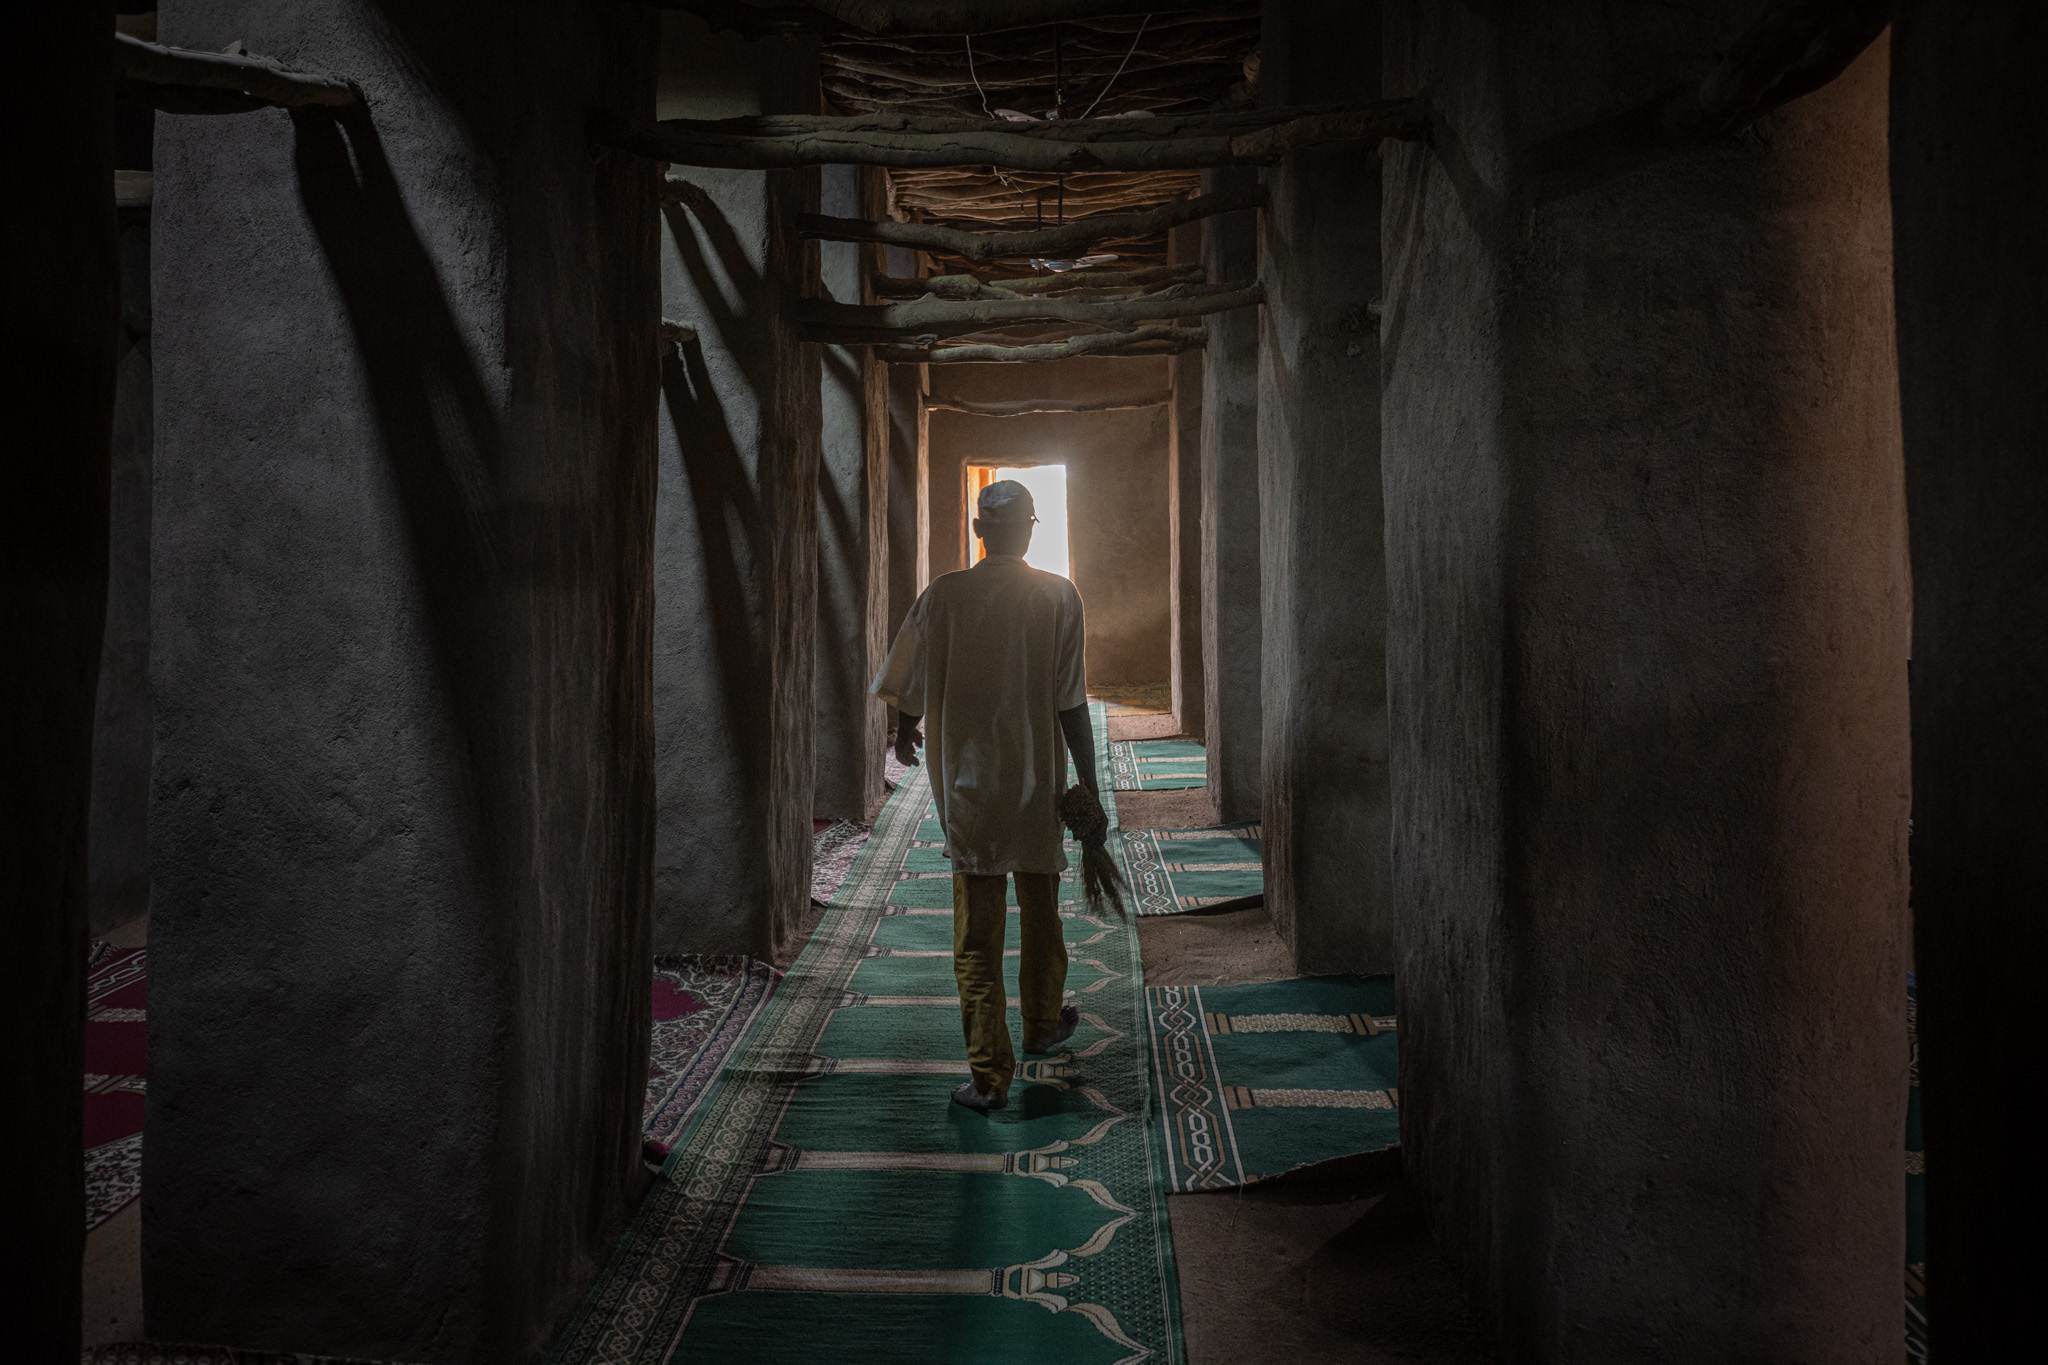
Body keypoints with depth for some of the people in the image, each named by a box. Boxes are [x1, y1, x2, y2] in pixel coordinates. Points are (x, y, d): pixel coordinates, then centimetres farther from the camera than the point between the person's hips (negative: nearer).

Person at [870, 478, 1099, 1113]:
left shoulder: (945, 594, -4)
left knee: (977, 929, 3)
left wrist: (905, 734, 25)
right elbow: (1071, 702, -8)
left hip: (966, 780, -1)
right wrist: (1088, 782, 0)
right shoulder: (1059, 596, -5)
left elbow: (913, 684, 3)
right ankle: (1043, 1023, 40)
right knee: (1040, 910, 20)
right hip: (1038, 776, 1)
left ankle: (989, 1073, 1)